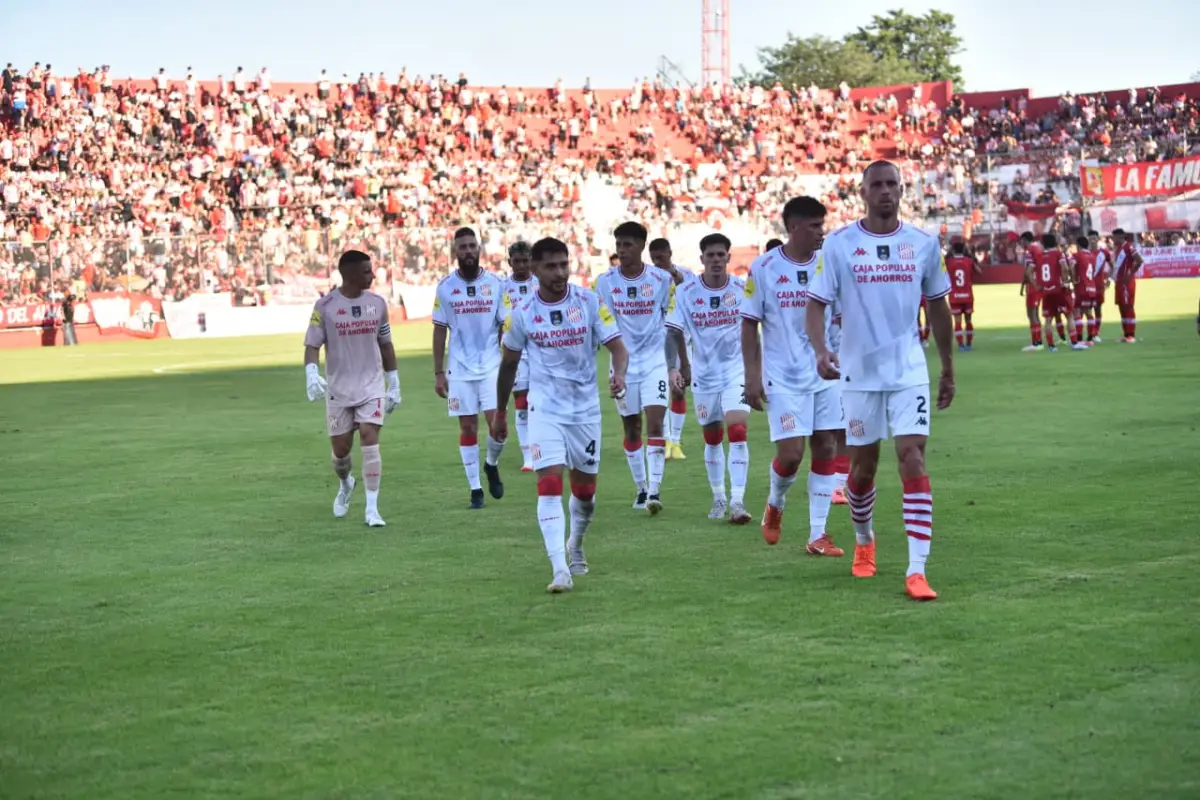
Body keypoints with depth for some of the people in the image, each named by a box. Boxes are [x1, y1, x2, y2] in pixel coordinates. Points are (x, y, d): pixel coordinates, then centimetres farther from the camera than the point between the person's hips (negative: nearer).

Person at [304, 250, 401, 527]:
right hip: (338, 388, -1)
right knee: (341, 448, 7)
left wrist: (394, 384, 13)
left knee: (370, 439, -14)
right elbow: (312, 345, -7)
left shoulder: (377, 303, 3)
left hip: (372, 385, 1)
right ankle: (345, 485, 42)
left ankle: (372, 508, -13)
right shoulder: (325, 306, -7)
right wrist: (312, 374, -24)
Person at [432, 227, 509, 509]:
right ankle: (475, 489, 12)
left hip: (491, 366, 0)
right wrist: (438, 372, 2)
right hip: (460, 369, 0)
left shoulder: (495, 283, 0)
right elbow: (439, 330, 5)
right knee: (468, 427, 3)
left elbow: (505, 326, 3)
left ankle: (492, 465, 21)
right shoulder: (445, 287, 0)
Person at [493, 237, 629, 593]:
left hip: (586, 407, 1)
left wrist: (618, 374, -29)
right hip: (545, 410, -1)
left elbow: (617, 347, -7)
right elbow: (509, 364, 10)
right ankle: (560, 570, -19)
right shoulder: (522, 313, -3)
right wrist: (500, 412, 16)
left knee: (585, 489, 11)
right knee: (549, 484, -16)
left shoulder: (589, 301, -5)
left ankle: (575, 547, 41)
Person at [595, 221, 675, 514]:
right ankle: (641, 489, 22)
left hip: (655, 361, -1)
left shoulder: (662, 279, -3)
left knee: (654, 423, -13)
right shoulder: (605, 281, -3)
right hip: (624, 363, 2)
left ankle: (655, 492, -14)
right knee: (631, 429, 8)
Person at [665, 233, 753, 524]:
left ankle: (738, 500, -18)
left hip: (737, 371, -2)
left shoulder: (743, 289, -5)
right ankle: (719, 498, 27)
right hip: (704, 374, 2)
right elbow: (674, 333, -4)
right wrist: (673, 367, -16)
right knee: (712, 439, 12)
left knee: (737, 431, -17)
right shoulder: (686, 292, -5)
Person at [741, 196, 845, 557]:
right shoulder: (763, 267, -5)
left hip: (826, 374, 3)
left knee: (826, 448, 2)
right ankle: (775, 504, 25)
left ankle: (818, 534, 10)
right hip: (783, 378, -3)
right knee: (791, 453, -8)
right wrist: (752, 376, -6)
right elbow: (749, 324, -1)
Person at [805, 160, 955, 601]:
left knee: (913, 458, -13)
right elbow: (816, 303, -5)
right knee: (863, 466, 10)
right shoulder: (838, 244, -3)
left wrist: (948, 368, 17)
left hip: (909, 371, 0)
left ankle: (917, 569, -15)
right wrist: (820, 350, -23)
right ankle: (864, 542, 39)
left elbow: (937, 307, 13)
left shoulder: (924, 244, 3)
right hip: (859, 373, 0)